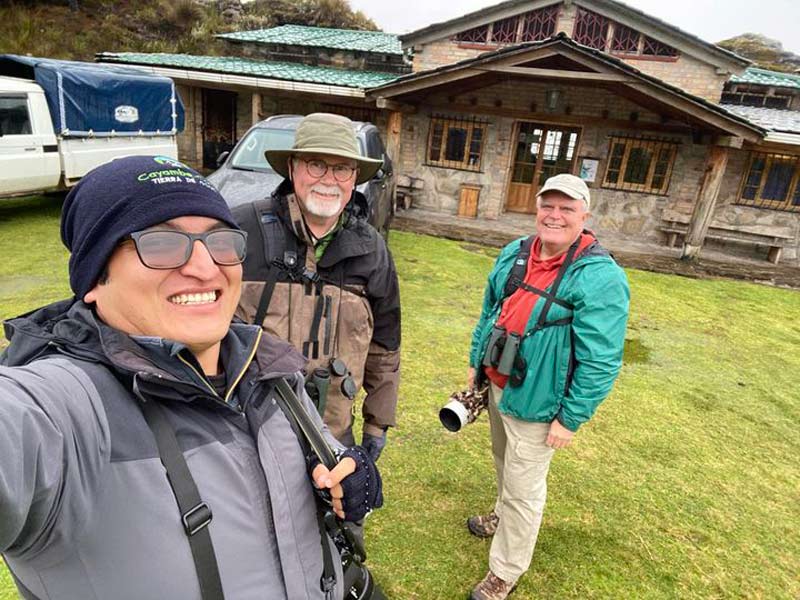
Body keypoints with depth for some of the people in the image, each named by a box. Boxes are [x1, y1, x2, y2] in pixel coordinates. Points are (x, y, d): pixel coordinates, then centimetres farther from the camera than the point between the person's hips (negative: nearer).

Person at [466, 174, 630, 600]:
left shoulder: (600, 277, -22)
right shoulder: (514, 253, 0)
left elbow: (600, 361, -20)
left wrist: (571, 418, -17)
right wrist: (475, 363, 14)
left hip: (535, 403, -6)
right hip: (496, 387, 7)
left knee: (523, 489, 9)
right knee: (504, 465, 29)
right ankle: (502, 516, 57)